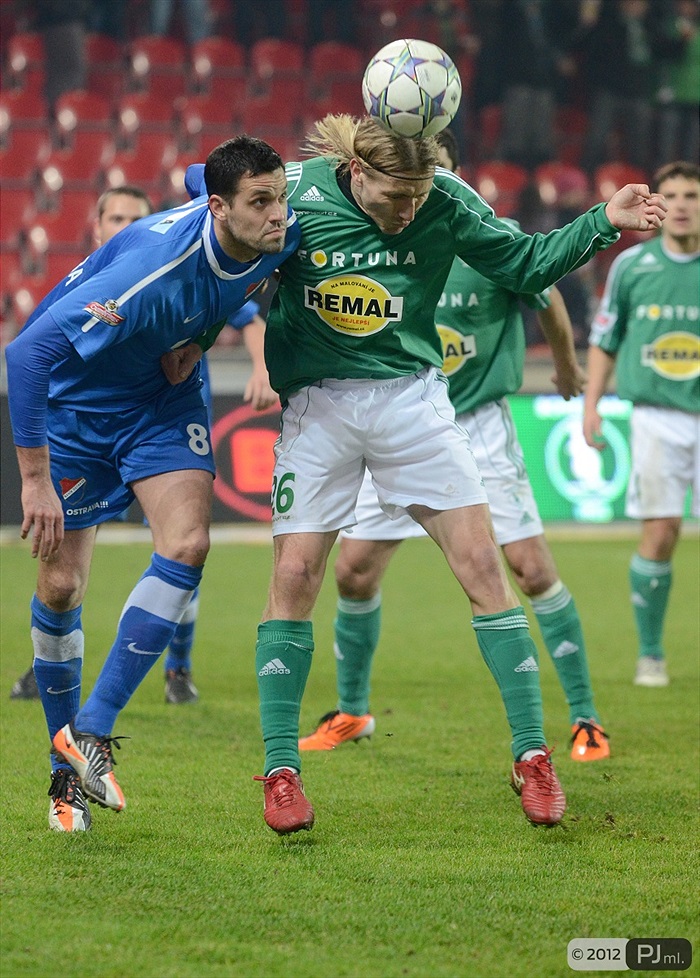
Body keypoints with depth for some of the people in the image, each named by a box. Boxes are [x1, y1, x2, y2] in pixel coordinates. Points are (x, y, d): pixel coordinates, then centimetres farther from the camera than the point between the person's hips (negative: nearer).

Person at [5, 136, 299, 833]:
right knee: (61, 585, -2)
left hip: (164, 394, 5)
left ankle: (91, 730, -9)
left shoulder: (282, 236, -19)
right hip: (73, 399, -5)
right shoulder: (153, 270, -39)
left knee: (186, 546, -18)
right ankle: (66, 773, 17)